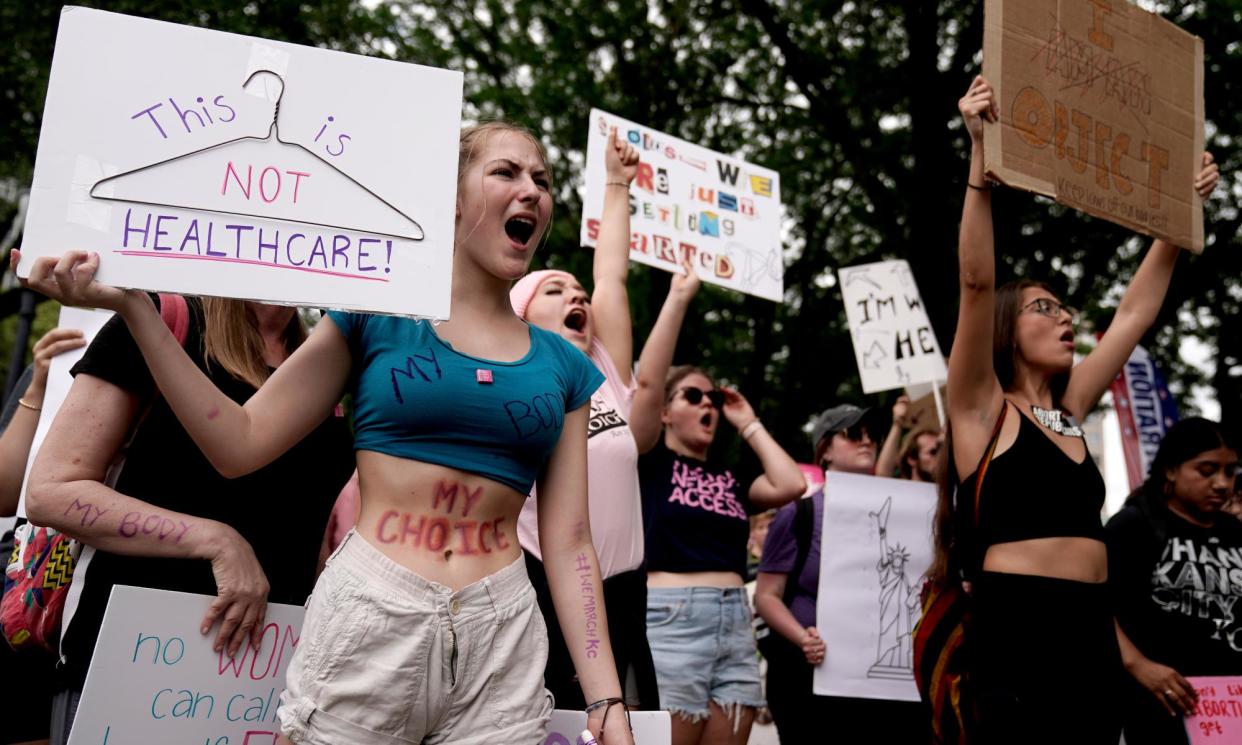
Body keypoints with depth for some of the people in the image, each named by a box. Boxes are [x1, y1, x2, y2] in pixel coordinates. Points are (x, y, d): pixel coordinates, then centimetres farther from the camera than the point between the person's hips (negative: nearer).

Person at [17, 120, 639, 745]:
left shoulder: (563, 365, 9)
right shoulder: (377, 317, 3)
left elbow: (569, 541, 5)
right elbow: (240, 443, -1)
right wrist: (132, 305, -8)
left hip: (501, 645, 2)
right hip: (368, 623, -2)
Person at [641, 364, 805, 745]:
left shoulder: (730, 478, 19)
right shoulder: (651, 462, 5)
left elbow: (791, 485, 3)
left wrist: (748, 424, 13)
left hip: (735, 623, 6)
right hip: (671, 619, -5)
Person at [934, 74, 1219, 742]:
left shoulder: (1068, 410, 18)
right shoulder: (982, 408, 1)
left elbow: (1136, 312, 25)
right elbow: (976, 283, -11)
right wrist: (982, 155, -18)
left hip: (1093, 634, 7)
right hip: (1016, 629, -7)